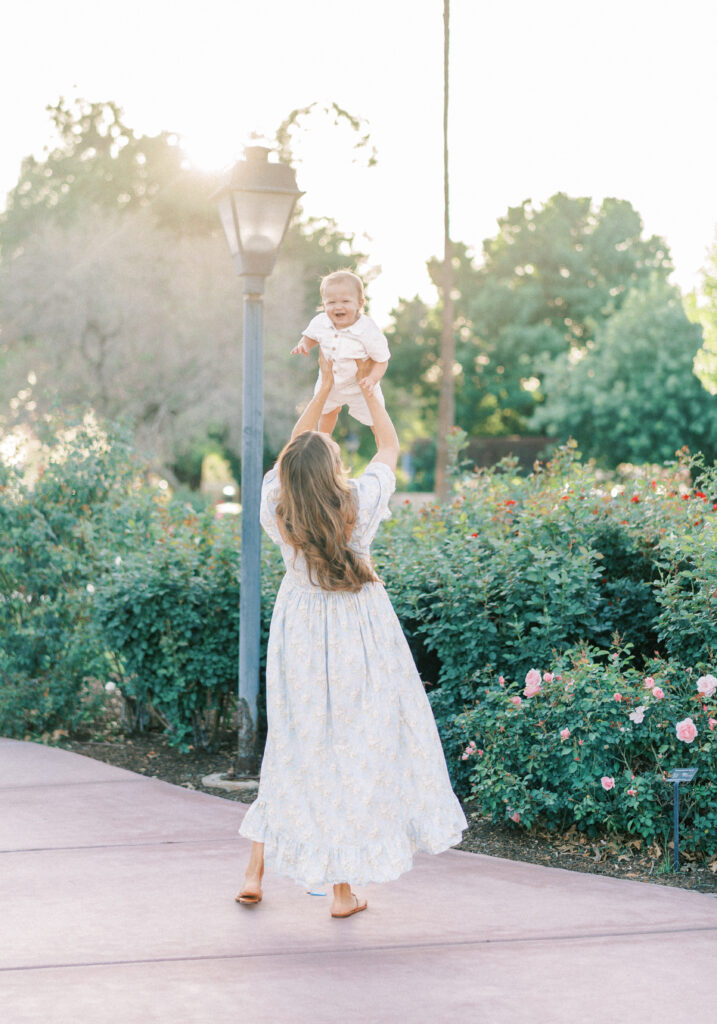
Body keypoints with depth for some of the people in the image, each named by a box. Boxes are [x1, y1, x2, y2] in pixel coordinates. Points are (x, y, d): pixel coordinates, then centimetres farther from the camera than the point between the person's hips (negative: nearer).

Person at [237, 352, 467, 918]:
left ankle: (256, 871, 17)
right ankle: (344, 886, 8)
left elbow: (292, 451, 8)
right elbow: (391, 446, 1)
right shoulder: (359, 504, -17)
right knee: (353, 746, 5)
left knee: (293, 744, 15)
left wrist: (325, 388, 15)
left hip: (299, 633, 3)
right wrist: (367, 386, 13)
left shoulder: (278, 509, -11)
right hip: (358, 631, -3)